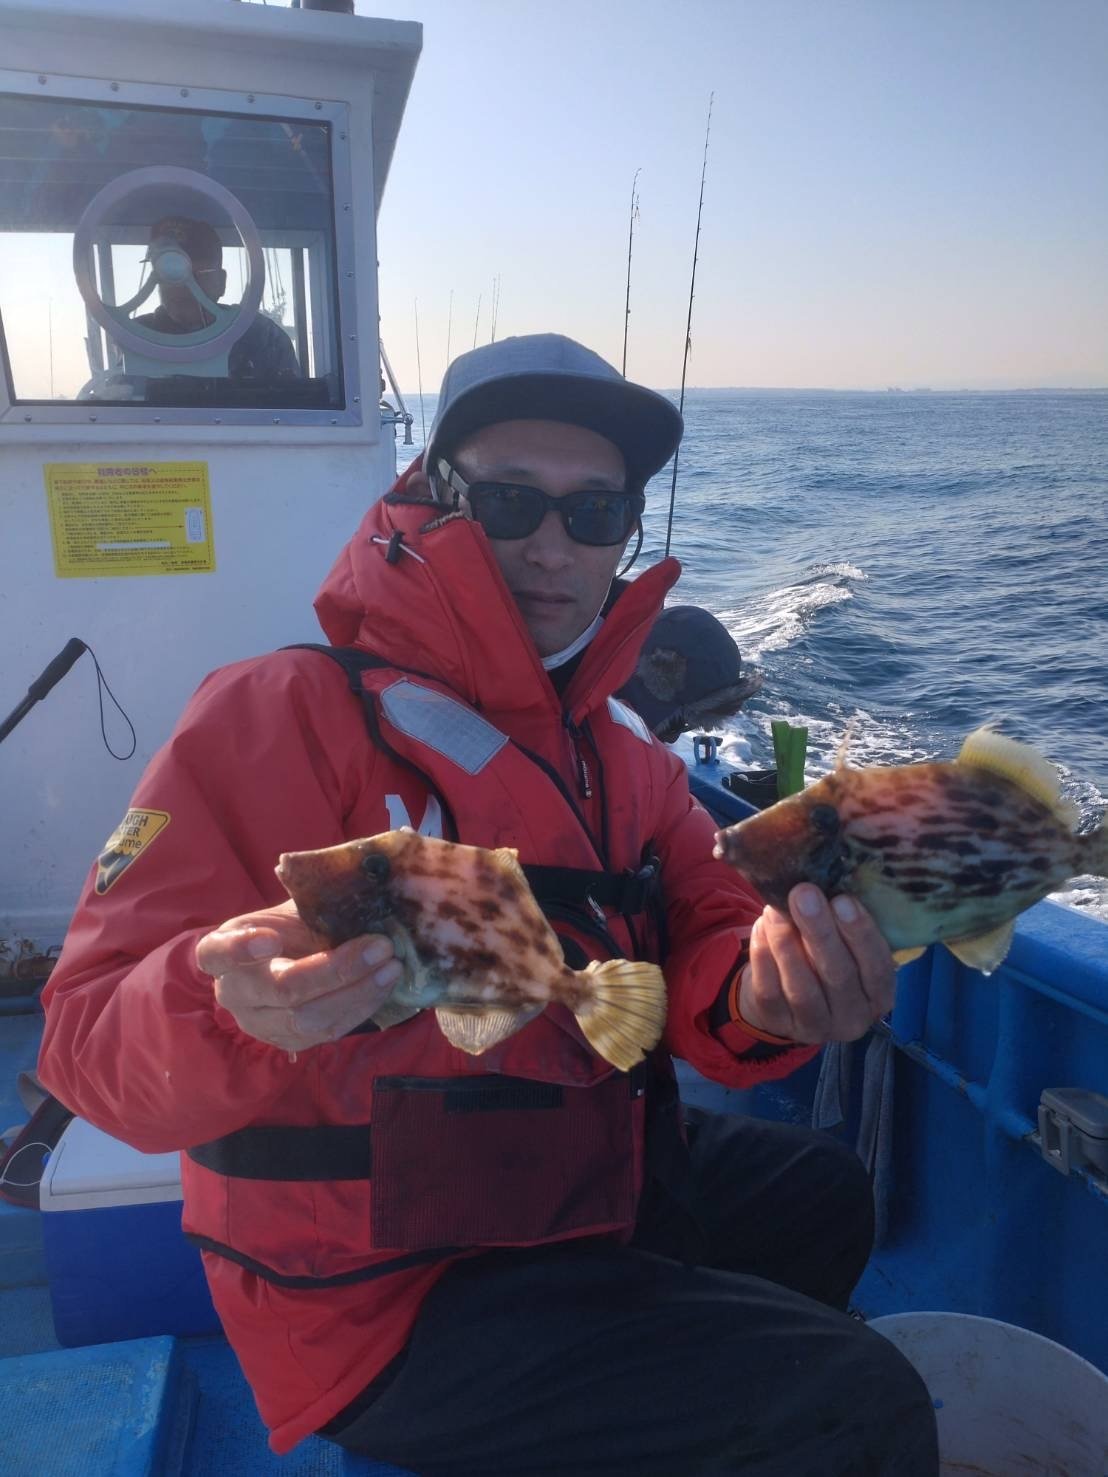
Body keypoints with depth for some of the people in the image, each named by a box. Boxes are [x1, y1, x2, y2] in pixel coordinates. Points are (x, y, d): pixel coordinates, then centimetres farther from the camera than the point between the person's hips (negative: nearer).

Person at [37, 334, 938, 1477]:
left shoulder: (622, 751, 4)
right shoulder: (276, 715, -19)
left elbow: (705, 945, -5)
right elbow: (92, 1043, -21)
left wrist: (762, 995, -28)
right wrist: (233, 1009, -43)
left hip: (598, 1193, 8)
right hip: (384, 1294, -7)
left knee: (824, 1193, 28)